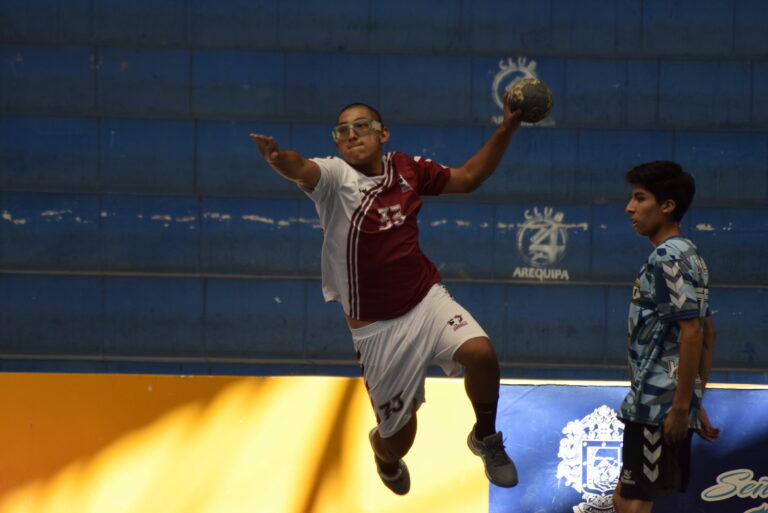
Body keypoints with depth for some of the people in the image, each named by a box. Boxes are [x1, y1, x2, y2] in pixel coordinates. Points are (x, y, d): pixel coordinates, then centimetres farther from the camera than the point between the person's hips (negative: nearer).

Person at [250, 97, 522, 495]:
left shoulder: (407, 169, 2)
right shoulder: (335, 176, -12)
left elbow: (467, 178, 16)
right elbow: (303, 171, -35)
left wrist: (507, 129, 8)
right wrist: (279, 158, -59)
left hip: (427, 300, 3)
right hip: (378, 327, -3)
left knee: (479, 353, -28)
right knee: (398, 437, 6)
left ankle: (486, 439, 2)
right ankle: (384, 452, 48)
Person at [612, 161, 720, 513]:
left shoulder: (668, 257, -14)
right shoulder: (687, 255, 17)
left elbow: (692, 333, -21)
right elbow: (707, 334, 20)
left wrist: (681, 407, -21)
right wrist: (696, 403, 21)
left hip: (658, 404, -10)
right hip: (667, 403, 10)